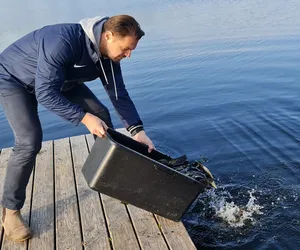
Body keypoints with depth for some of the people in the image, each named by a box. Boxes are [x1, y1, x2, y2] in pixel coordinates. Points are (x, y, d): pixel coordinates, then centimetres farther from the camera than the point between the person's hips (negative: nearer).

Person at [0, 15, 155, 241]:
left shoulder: (109, 54, -15)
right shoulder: (64, 41, -40)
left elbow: (119, 95, -10)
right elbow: (45, 93, -40)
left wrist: (138, 131, -17)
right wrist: (85, 117, -42)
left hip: (60, 79, 7)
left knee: (101, 115, -2)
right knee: (30, 141, -23)